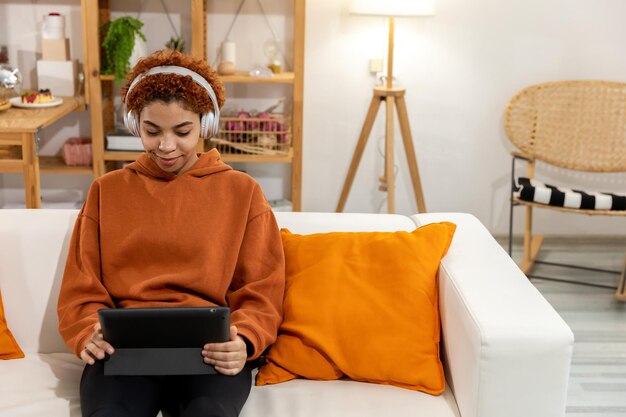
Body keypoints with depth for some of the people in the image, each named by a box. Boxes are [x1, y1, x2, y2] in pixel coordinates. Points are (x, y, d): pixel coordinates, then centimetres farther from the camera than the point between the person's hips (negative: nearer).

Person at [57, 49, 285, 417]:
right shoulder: (107, 191, 16)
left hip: (211, 351, 0)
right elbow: (80, 291, 13)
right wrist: (90, 334, -9)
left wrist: (243, 342, -13)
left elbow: (262, 294, 8)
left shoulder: (242, 192, 12)